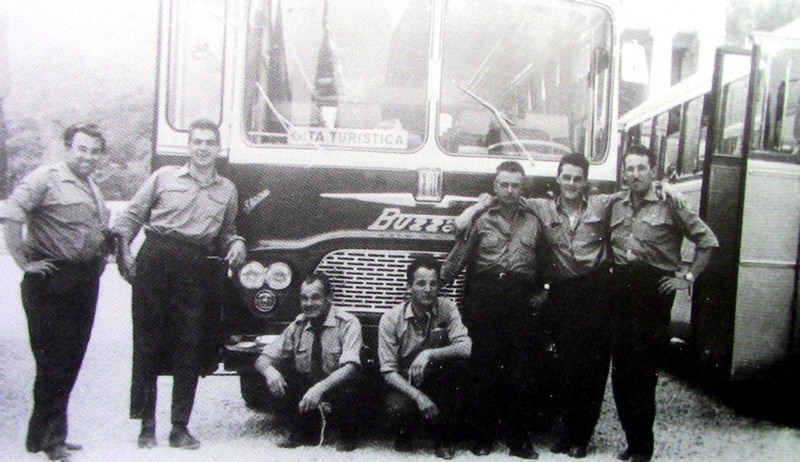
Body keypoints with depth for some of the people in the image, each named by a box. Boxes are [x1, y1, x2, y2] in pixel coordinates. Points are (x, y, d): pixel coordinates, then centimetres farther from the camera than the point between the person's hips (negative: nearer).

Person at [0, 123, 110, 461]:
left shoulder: (92, 188, 17)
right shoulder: (46, 179, -9)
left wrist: (102, 257, 18)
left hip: (86, 280, 8)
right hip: (53, 281, -8)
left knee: (71, 360, 12)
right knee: (53, 360, -3)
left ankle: (52, 434, 24)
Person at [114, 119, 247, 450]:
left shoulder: (227, 190, 16)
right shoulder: (164, 176, 11)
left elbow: (226, 232, 23)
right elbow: (132, 216, 9)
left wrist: (236, 245, 1)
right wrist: (123, 251, -2)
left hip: (196, 269, 2)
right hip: (155, 260, -1)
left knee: (189, 347, 0)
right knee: (148, 340, 0)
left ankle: (180, 427, 9)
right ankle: (146, 424, 10)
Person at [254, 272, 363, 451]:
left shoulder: (347, 323, -14)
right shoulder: (298, 325, 0)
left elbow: (350, 367, -28)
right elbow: (263, 359, -1)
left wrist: (320, 388, -42)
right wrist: (269, 371, -26)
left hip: (337, 393, -4)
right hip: (305, 393, 4)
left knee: (347, 384, -36)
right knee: (274, 377, -18)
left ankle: (348, 435, -4)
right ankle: (303, 432, 0)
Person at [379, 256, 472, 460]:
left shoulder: (447, 309, -9)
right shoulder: (391, 319, -12)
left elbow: (467, 348, -24)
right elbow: (388, 372, -13)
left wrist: (429, 354, -39)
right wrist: (418, 396, -28)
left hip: (437, 382, 2)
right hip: (404, 384, -2)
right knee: (399, 409, -37)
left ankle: (445, 438, -16)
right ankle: (403, 438, 8)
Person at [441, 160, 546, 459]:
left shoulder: (533, 222, 15)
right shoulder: (482, 220, 10)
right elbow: (459, 257, 6)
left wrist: (540, 295, 1)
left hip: (520, 299, 1)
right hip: (484, 297, -1)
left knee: (522, 370, 0)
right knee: (484, 367, 1)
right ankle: (483, 436, 12)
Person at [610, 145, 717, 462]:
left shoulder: (670, 205, 1)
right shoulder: (615, 207, 15)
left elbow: (707, 241, 3)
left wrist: (688, 278, -1)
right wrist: (611, 276, 10)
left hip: (654, 289, -5)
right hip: (620, 289, 5)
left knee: (644, 371, -4)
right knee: (620, 370, 5)